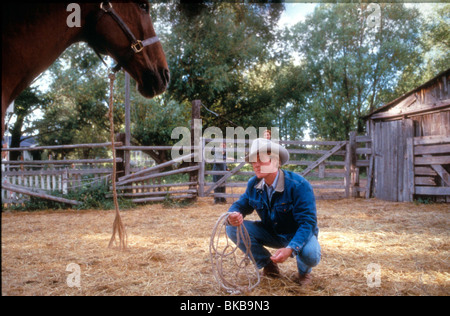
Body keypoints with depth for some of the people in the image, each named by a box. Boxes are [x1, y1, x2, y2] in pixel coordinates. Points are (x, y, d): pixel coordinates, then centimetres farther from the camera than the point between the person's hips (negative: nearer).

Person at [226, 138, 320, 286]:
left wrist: (291, 249, -46)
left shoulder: (299, 185, -27)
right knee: (233, 228, -16)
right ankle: (268, 265, 4)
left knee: (310, 255, -39)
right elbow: (240, 205, -4)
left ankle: (304, 270, 5)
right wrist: (233, 216, -32)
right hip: (271, 233, 5)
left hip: (299, 234, -4)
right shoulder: (253, 184, -10)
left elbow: (308, 222, -30)